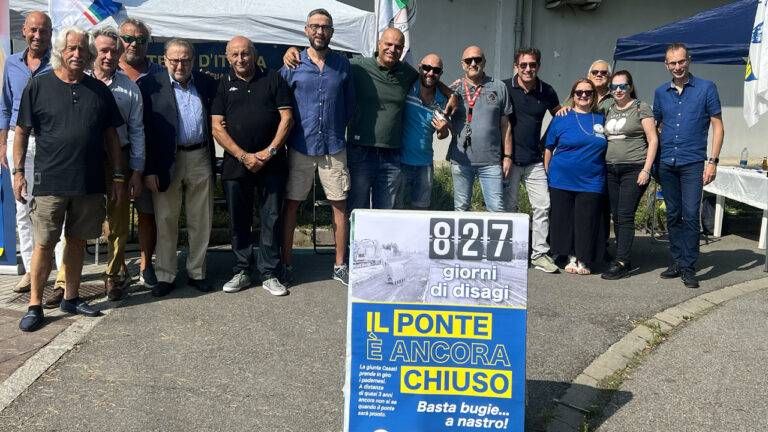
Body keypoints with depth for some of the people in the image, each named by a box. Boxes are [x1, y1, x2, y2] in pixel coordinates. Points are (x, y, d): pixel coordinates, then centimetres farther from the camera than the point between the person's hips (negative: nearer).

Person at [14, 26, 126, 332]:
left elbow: (111, 135, 11)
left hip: (89, 182, 3)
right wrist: (18, 172, -3)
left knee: (77, 241, 12)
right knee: (44, 243, 0)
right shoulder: (39, 86, 1)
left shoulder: (99, 90, 8)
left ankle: (71, 298, 25)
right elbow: (21, 131, 3)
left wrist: (118, 176, 7)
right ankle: (35, 305, 11)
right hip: (50, 181, -3)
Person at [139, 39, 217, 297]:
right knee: (165, 222, 6)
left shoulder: (207, 84, 7)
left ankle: (196, 273, 22)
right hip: (166, 162, -3)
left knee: (201, 221, 9)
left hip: (200, 159, 3)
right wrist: (148, 170, -10)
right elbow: (144, 130, -6)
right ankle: (165, 276, 16)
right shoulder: (150, 85, -3)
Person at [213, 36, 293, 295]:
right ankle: (242, 271, 19)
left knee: (271, 219, 1)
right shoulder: (223, 85, 10)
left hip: (271, 164, -1)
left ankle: (270, 274, 9)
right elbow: (217, 128, 2)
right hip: (236, 164, 2)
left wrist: (269, 152, -9)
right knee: (238, 221, 7)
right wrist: (243, 156, -9)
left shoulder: (273, 80, 7)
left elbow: (287, 118, 1)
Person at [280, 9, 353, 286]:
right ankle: (286, 263, 15)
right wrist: (293, 129, 3)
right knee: (291, 204, 3)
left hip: (334, 147, 1)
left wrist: (337, 128, 9)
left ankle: (340, 265, 16)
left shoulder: (342, 64, 5)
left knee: (339, 204, 4)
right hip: (300, 147, -1)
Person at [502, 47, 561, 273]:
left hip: (534, 160, 3)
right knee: (508, 207, 4)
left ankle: (540, 253, 9)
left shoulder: (547, 91, 4)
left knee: (542, 206, 0)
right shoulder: (504, 88, -4)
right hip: (509, 158, -3)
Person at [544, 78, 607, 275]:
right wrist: (547, 173, 2)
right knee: (564, 221, 4)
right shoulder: (561, 119, 2)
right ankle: (571, 257, 17)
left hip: (591, 182, 1)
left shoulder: (600, 119, 10)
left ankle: (583, 260, 14)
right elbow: (548, 148, 6)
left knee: (586, 223, 2)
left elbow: (605, 150, 19)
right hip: (562, 180, -1)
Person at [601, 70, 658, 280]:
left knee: (625, 216, -11)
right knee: (616, 217, 7)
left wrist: (646, 170, -12)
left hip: (634, 170, -6)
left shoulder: (641, 108, -1)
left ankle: (621, 263, -9)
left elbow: (653, 140, -5)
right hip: (611, 170, 6)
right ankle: (623, 258, 15)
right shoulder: (609, 111, 15)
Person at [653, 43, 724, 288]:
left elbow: (717, 126, -1)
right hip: (666, 164, 4)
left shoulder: (706, 89, -1)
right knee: (673, 216, 10)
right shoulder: (661, 93, 10)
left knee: (690, 215, -8)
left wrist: (713, 161, -9)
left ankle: (689, 268, 0)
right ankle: (676, 262, 20)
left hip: (693, 163, -4)